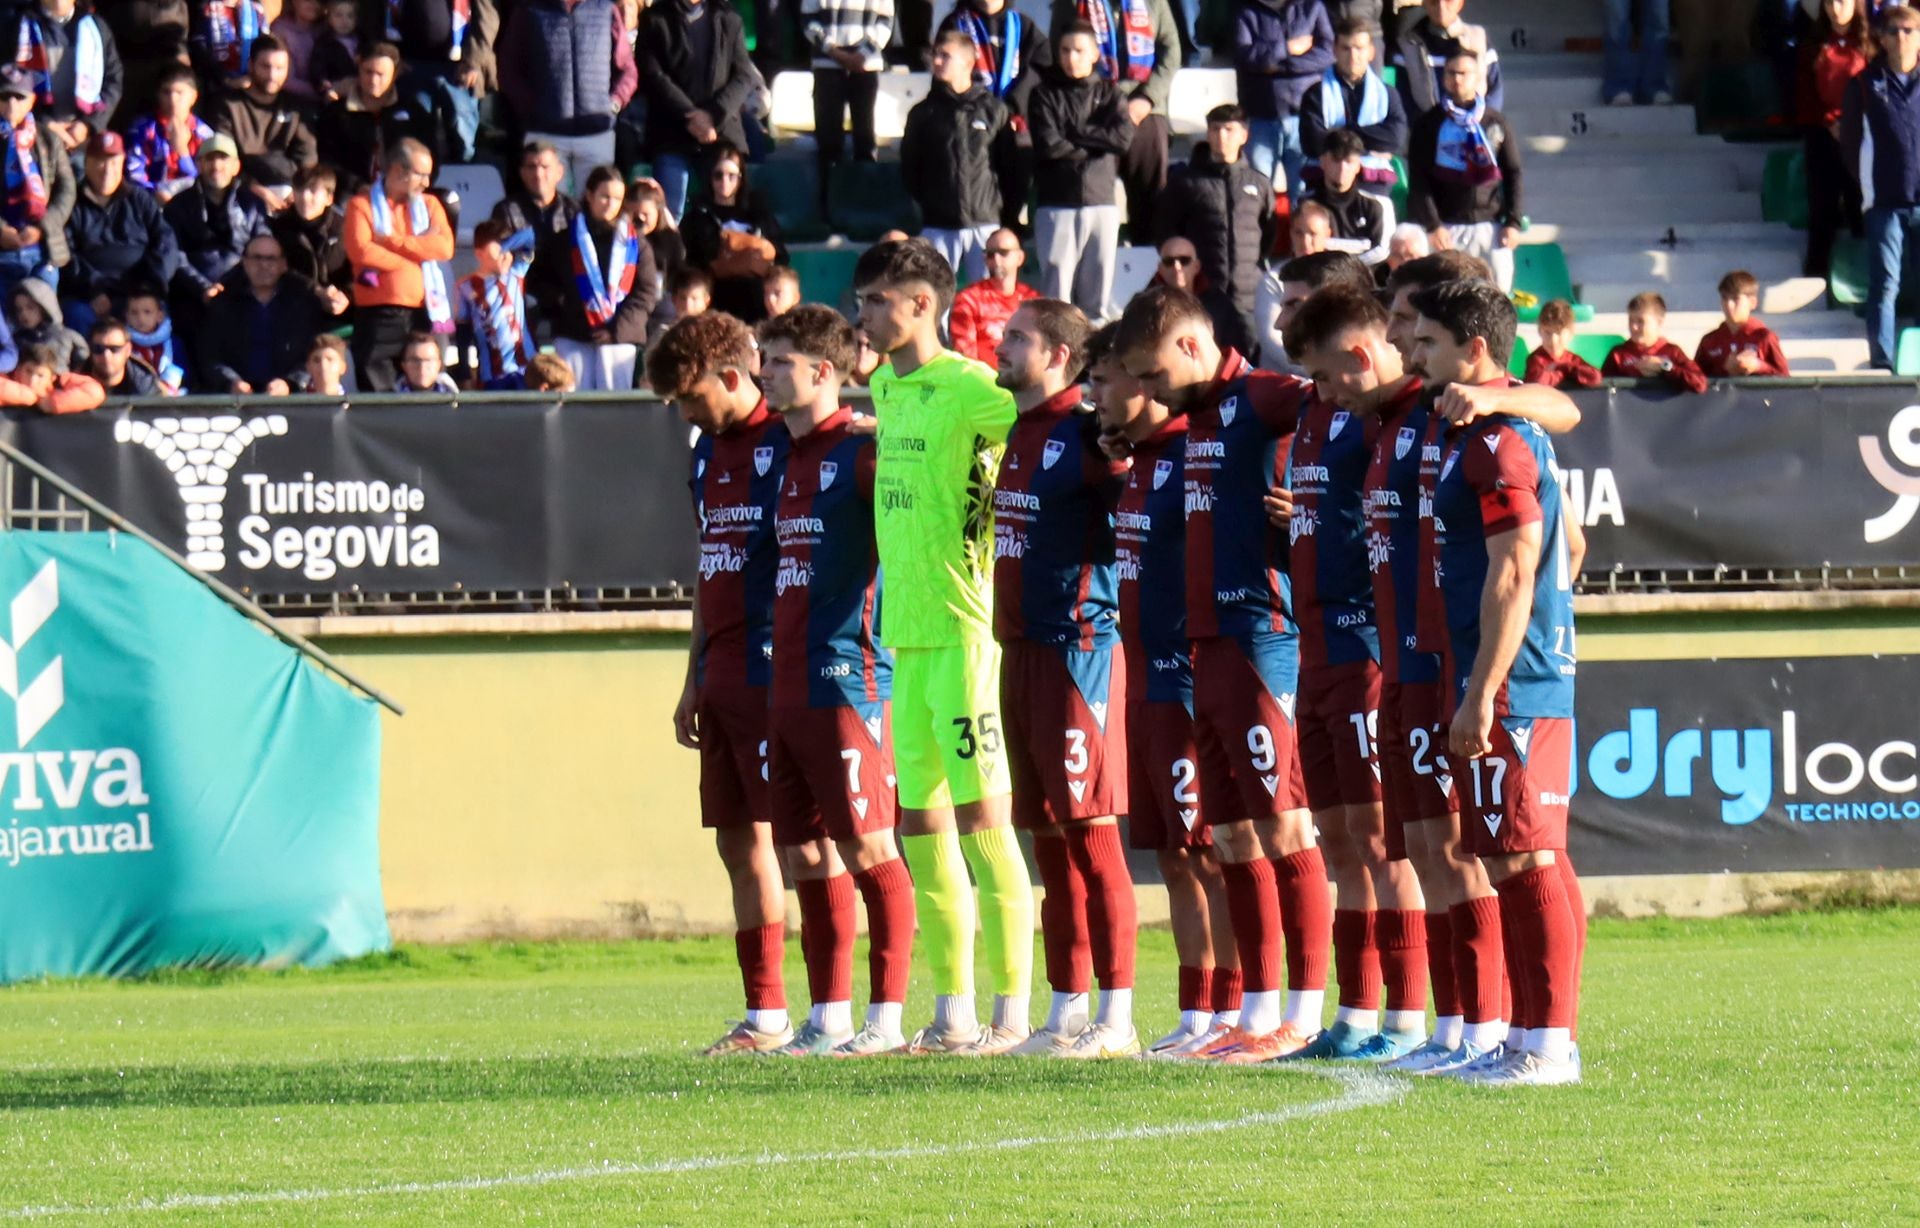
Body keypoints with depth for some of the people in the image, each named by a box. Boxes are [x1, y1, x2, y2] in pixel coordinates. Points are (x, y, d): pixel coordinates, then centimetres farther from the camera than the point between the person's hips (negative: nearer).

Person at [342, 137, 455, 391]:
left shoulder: (429, 204, 16)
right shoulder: (362, 206, 5)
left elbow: (445, 247, -1)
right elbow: (360, 251, -12)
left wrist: (391, 241, -6)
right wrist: (418, 248, -4)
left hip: (422, 313, 3)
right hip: (378, 315, -3)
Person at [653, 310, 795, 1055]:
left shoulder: (788, 444, -11)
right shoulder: (709, 453, 17)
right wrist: (694, 681, 22)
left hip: (773, 674, -9)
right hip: (725, 679, 9)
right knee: (738, 843, 9)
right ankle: (765, 1015, 14)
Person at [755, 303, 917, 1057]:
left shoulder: (861, 451, -8)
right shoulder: (788, 457, 17)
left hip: (847, 679, -9)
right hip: (788, 684, 9)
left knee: (868, 848, -6)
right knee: (807, 855, 9)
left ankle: (887, 1018, -3)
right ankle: (828, 1018, 13)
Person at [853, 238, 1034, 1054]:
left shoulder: (965, 388, -11)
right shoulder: (886, 387, 14)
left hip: (963, 626, -9)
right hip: (905, 631, 9)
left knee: (980, 814, -7)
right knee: (921, 821, 10)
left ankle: (1012, 1011, -4)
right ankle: (953, 1010, 16)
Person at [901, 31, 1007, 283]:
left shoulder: (993, 109, 2)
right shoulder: (923, 113, 7)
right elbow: (909, 166, 12)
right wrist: (925, 201, 7)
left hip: (984, 224, -1)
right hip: (937, 226, 1)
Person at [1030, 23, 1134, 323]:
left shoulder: (1109, 93, 13)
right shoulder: (1045, 95, 7)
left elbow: (1123, 137, -4)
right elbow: (1048, 144, -7)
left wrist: (1074, 133, -6)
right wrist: (1094, 147, -5)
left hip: (1101, 200, 2)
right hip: (1058, 205, -2)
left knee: (1099, 289, 3)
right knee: (1057, 286, -7)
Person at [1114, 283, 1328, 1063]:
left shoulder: (1257, 400, -9)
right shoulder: (1192, 420, 17)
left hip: (1261, 639, -9)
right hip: (1203, 646, 9)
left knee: (1283, 826, -6)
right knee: (1232, 837, 10)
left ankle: (1305, 1017, -5)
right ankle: (1259, 1013, 15)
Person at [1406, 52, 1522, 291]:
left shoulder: (1497, 123, 10)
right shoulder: (1429, 125, 4)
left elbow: (1513, 174, 11)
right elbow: (1419, 179, 0)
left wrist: (1513, 222, 2)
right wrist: (1432, 224, -9)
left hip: (1491, 225, 2)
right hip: (1448, 226, -2)